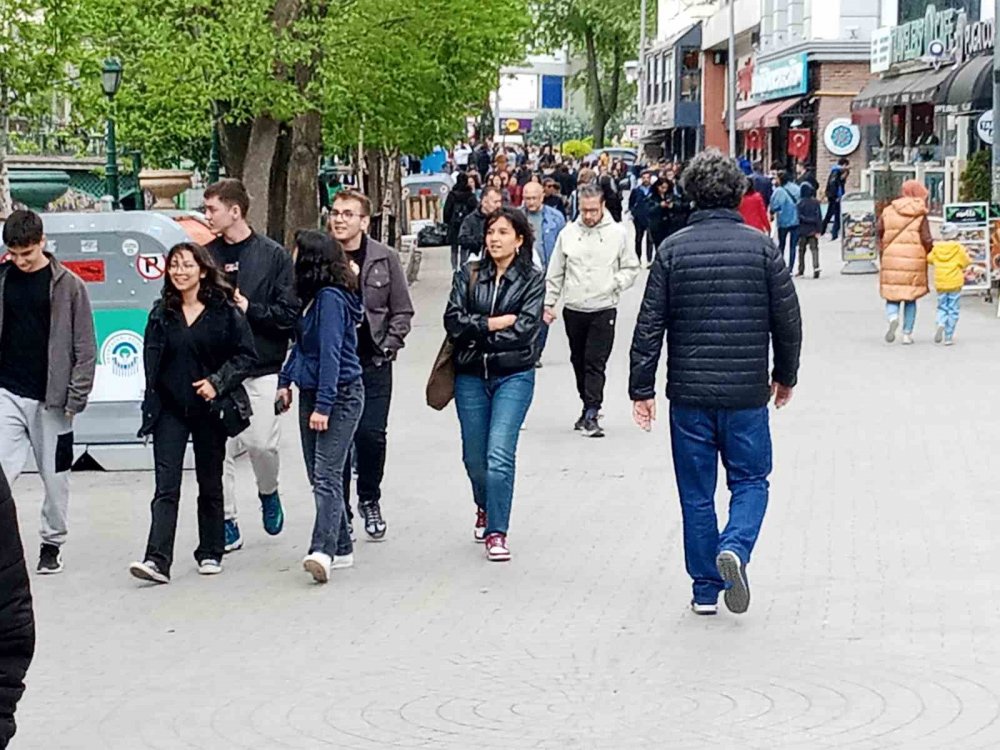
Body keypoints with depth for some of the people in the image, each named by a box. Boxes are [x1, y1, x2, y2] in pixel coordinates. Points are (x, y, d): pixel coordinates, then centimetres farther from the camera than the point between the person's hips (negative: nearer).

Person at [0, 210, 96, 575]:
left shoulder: (68, 285, -3)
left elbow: (85, 346, -3)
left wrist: (76, 397, -8)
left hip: (52, 399, -1)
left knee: (55, 475, 8)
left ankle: (52, 543, 23)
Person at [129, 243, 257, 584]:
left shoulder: (225, 310, -4)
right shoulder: (162, 312, 6)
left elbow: (247, 355, -3)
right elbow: (150, 359, 11)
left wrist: (218, 382, -15)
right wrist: (151, 404, 3)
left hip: (209, 409, -1)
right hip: (170, 410, 1)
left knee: (210, 484, 11)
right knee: (166, 487, -8)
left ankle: (210, 553, 24)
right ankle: (157, 560, -16)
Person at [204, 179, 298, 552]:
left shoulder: (274, 255, 0)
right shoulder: (207, 254, 6)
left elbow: (290, 312, -3)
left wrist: (250, 309, -13)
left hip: (262, 368, -2)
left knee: (262, 443, -4)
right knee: (220, 447, 0)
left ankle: (268, 494, 27)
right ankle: (227, 523, 10)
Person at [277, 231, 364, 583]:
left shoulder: (331, 298, -17)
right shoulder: (312, 297, 11)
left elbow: (331, 354, -22)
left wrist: (323, 406, -25)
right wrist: (285, 381, 18)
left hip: (340, 395, -10)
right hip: (311, 393, 10)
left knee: (326, 475, -17)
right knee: (318, 475, 10)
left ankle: (323, 551, -25)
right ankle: (341, 548, 17)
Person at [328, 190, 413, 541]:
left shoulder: (385, 259, 1)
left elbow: (402, 312, 5)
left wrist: (386, 348, -3)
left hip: (373, 363, 0)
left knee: (371, 435, -3)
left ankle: (369, 500, 20)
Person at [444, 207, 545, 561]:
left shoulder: (532, 280, 0)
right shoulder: (468, 276, 7)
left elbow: (525, 329, -11)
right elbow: (453, 321, -4)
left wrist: (476, 330, -8)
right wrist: (494, 324, -14)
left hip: (513, 376, -3)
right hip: (471, 376, 3)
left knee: (499, 455, -15)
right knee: (474, 456, 12)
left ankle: (497, 532, -7)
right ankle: (485, 509, 42)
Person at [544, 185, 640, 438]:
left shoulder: (617, 233, -2)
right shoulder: (568, 233, 3)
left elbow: (631, 267, 6)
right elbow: (555, 273, 9)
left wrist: (615, 284, -11)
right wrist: (549, 303, 6)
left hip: (604, 310, -3)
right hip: (573, 310, 3)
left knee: (596, 363, -9)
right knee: (579, 361, 12)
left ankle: (591, 414, -12)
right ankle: (589, 406, 27)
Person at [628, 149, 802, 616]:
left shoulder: (673, 250, -3)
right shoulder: (762, 247, -2)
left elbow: (650, 326, -3)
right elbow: (788, 319, 1)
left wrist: (642, 388, 4)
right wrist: (785, 376, 16)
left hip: (689, 393, 1)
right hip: (747, 393, 0)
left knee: (696, 494, 10)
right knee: (750, 481, 14)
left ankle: (705, 589, 14)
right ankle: (735, 547, -14)